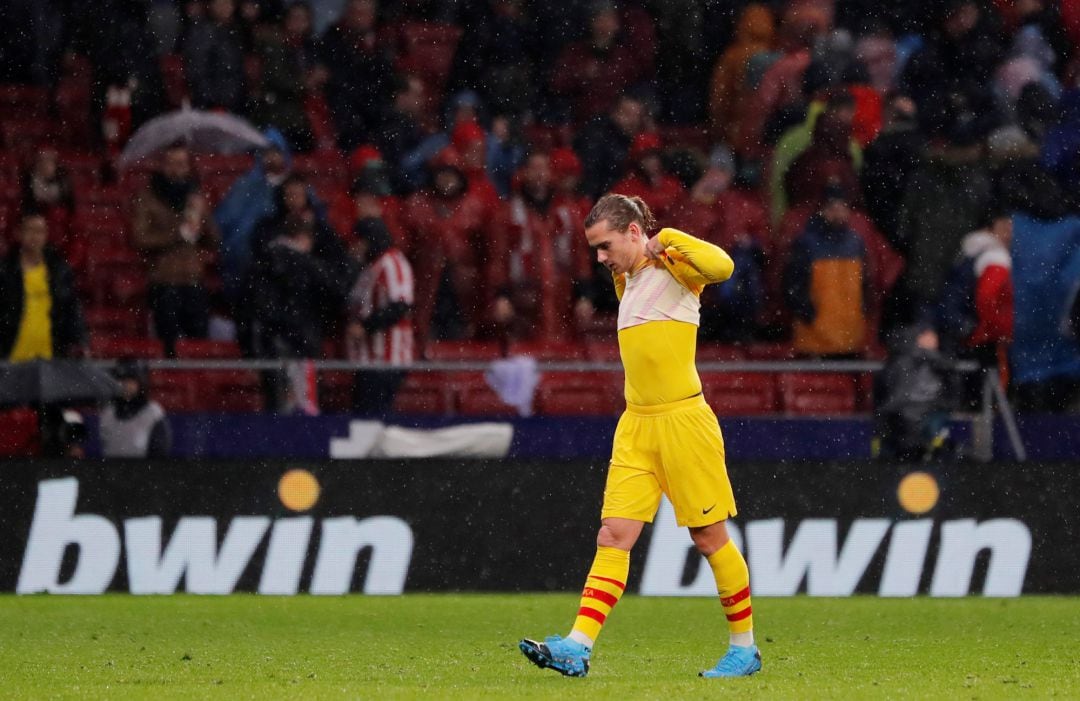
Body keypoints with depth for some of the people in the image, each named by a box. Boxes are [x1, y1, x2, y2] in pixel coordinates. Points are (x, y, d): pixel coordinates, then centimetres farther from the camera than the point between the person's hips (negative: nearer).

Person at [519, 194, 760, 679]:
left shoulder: (673, 267, -8)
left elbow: (721, 266, -29)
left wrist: (665, 239, -20)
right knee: (613, 536, -3)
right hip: (636, 424, 7)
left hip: (683, 421, -7)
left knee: (710, 538, 3)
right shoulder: (625, 278, 16)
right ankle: (577, 648, -12)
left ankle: (745, 648, 16)